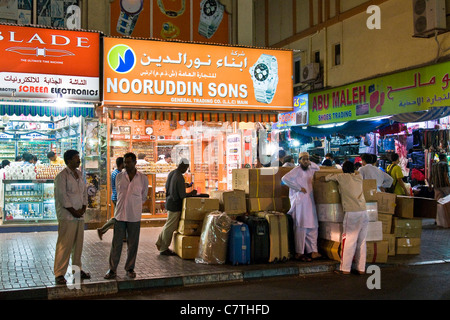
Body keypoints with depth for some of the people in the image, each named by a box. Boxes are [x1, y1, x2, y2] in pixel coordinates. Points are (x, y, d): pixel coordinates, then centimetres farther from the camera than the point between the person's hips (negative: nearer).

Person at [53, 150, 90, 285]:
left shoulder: (79, 174, 15)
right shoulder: (62, 176, -9)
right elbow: (62, 196, -13)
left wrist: (83, 208, 3)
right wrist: (73, 211, -12)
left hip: (79, 216, 7)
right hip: (66, 216, -7)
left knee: (78, 244, 12)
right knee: (64, 245, -6)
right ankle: (59, 274, -1)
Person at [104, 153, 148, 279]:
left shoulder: (143, 178, -1)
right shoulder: (119, 176, 4)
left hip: (134, 216, -1)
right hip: (120, 215, 1)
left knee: (132, 244, 6)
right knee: (116, 243, 3)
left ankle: (130, 268, 20)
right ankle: (112, 269, 12)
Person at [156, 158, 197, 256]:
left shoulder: (171, 173, 6)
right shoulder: (180, 178, -22)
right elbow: (182, 195, -22)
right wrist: (192, 193, -4)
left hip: (169, 202, 9)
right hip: (175, 205, -9)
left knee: (168, 225, 23)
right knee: (170, 227, 1)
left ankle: (159, 243, 32)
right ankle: (164, 249, 11)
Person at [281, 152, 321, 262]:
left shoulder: (310, 170, 15)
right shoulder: (297, 170, -8)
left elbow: (317, 168, 35)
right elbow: (285, 179, -20)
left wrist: (310, 163, 12)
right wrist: (299, 188, -17)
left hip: (310, 201, 8)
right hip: (300, 202, -8)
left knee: (313, 227, 9)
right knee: (301, 227, -7)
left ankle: (313, 251, 16)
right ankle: (299, 253, -1)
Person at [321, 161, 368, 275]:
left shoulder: (341, 177, 3)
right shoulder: (359, 177, 15)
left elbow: (323, 179, 14)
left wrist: (332, 176, 36)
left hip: (351, 213, -4)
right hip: (363, 212, 5)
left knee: (348, 241, 0)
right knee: (362, 241, 9)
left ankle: (345, 268, 2)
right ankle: (361, 268, 13)